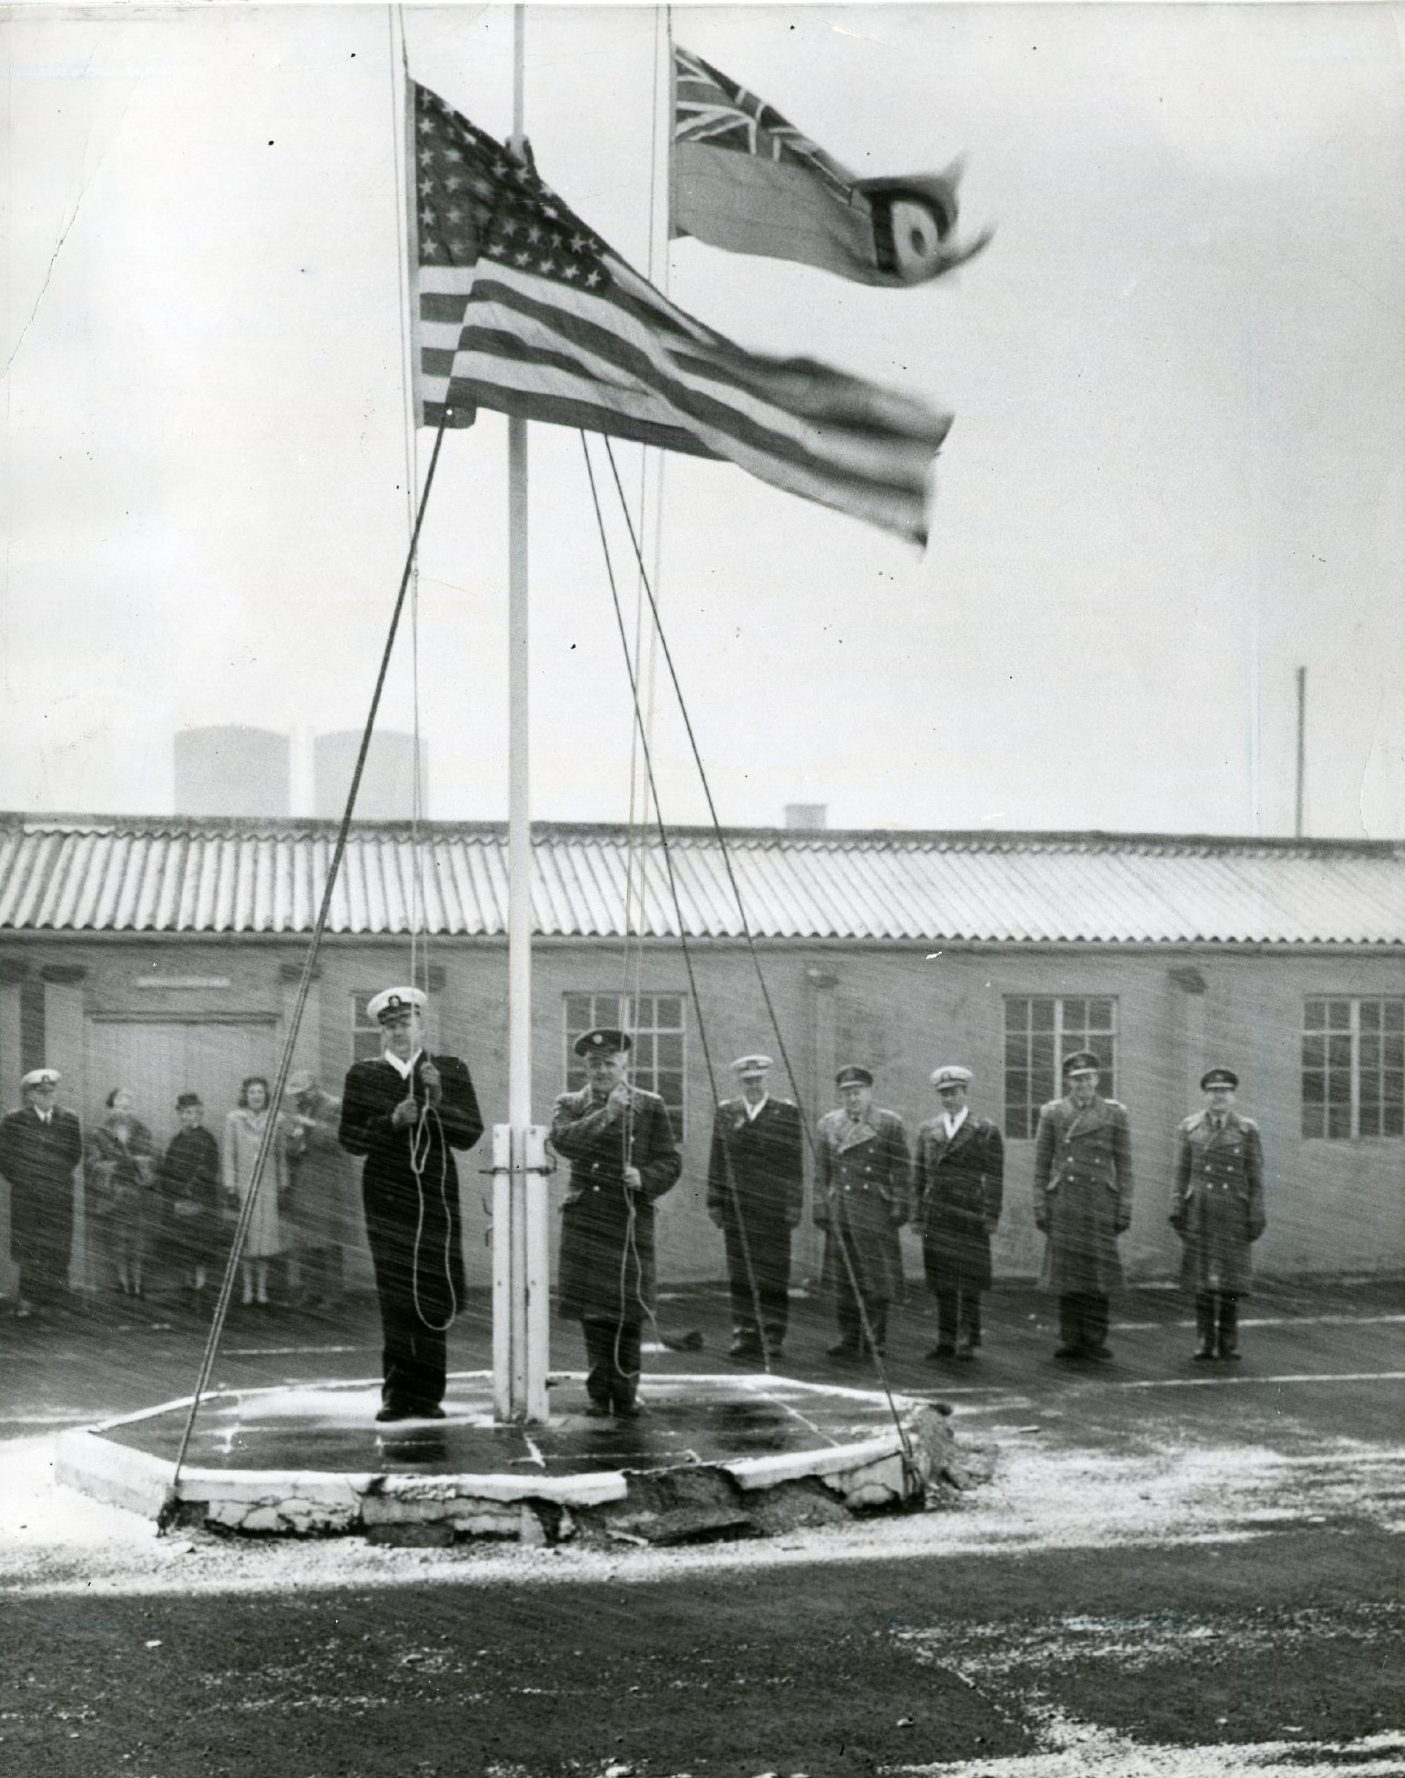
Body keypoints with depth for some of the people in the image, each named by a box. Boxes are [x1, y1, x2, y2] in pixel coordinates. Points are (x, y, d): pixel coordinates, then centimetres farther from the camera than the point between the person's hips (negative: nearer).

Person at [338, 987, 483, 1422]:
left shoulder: (450, 1072, 8)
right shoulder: (362, 1076, 9)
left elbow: (470, 1134, 1)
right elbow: (348, 1137, 3)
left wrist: (438, 1103, -14)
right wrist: (392, 1121, -11)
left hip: (437, 1196, 0)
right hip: (386, 1199, 0)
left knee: (434, 1297, -2)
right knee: (395, 1298, -2)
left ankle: (428, 1394, 5)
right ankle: (397, 1392, 2)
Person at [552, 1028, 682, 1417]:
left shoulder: (650, 1107, 8)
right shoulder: (571, 1104, 9)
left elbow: (670, 1161, 7)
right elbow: (562, 1141, -12)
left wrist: (644, 1178, -13)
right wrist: (606, 1113, -19)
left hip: (630, 1218, -1)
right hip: (584, 1220, 1)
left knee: (626, 1309, -5)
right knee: (591, 1308, 2)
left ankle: (625, 1394, 5)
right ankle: (600, 1392, 13)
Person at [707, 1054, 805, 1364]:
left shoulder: (786, 1113, 3)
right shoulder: (726, 1112, 9)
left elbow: (794, 1163, 2)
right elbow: (717, 1160, 10)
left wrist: (794, 1204, -4)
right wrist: (715, 1202, 6)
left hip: (774, 1208, -2)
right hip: (737, 1207, 2)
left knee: (774, 1275, -1)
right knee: (740, 1275, 3)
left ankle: (772, 1336, 4)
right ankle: (743, 1333, 7)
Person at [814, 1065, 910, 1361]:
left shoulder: (890, 1124, 4)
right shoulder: (828, 1125, 12)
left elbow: (901, 1171, 3)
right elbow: (821, 1170, 13)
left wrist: (899, 1207, -3)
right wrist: (820, 1207, 5)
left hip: (877, 1210, -2)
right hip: (840, 1210, 2)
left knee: (877, 1278, -3)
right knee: (843, 1280, 1)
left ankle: (877, 1340, 5)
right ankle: (849, 1340, 7)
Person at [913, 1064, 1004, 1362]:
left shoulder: (985, 1131, 2)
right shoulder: (927, 1131, 12)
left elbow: (994, 1178, -1)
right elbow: (919, 1176, 13)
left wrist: (991, 1217, -7)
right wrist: (917, 1215, 7)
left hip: (969, 1218, -3)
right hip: (936, 1219, 3)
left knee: (968, 1282, -3)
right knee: (941, 1282, 5)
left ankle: (967, 1342, 0)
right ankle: (945, 1341, 10)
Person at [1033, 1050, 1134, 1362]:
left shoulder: (1115, 1113, 6)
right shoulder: (1052, 1113, 7)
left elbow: (1123, 1164, 5)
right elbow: (1041, 1164, 6)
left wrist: (1125, 1208, 0)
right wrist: (1040, 1206, 0)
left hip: (1101, 1203, 0)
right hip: (1064, 1203, 0)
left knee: (1098, 1272, -1)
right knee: (1067, 1272, 0)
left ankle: (1094, 1339, 4)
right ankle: (1070, 1339, 5)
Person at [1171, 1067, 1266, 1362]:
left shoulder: (1247, 1130, 3)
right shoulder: (1189, 1128, 5)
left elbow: (1255, 1177, 3)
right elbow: (1180, 1172, 4)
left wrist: (1256, 1217, -3)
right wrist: (1176, 1210, -4)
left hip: (1234, 1212, 0)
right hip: (1199, 1212, 1)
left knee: (1230, 1277, -1)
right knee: (1201, 1276, 1)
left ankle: (1228, 1340, 8)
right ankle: (1206, 1339, 7)